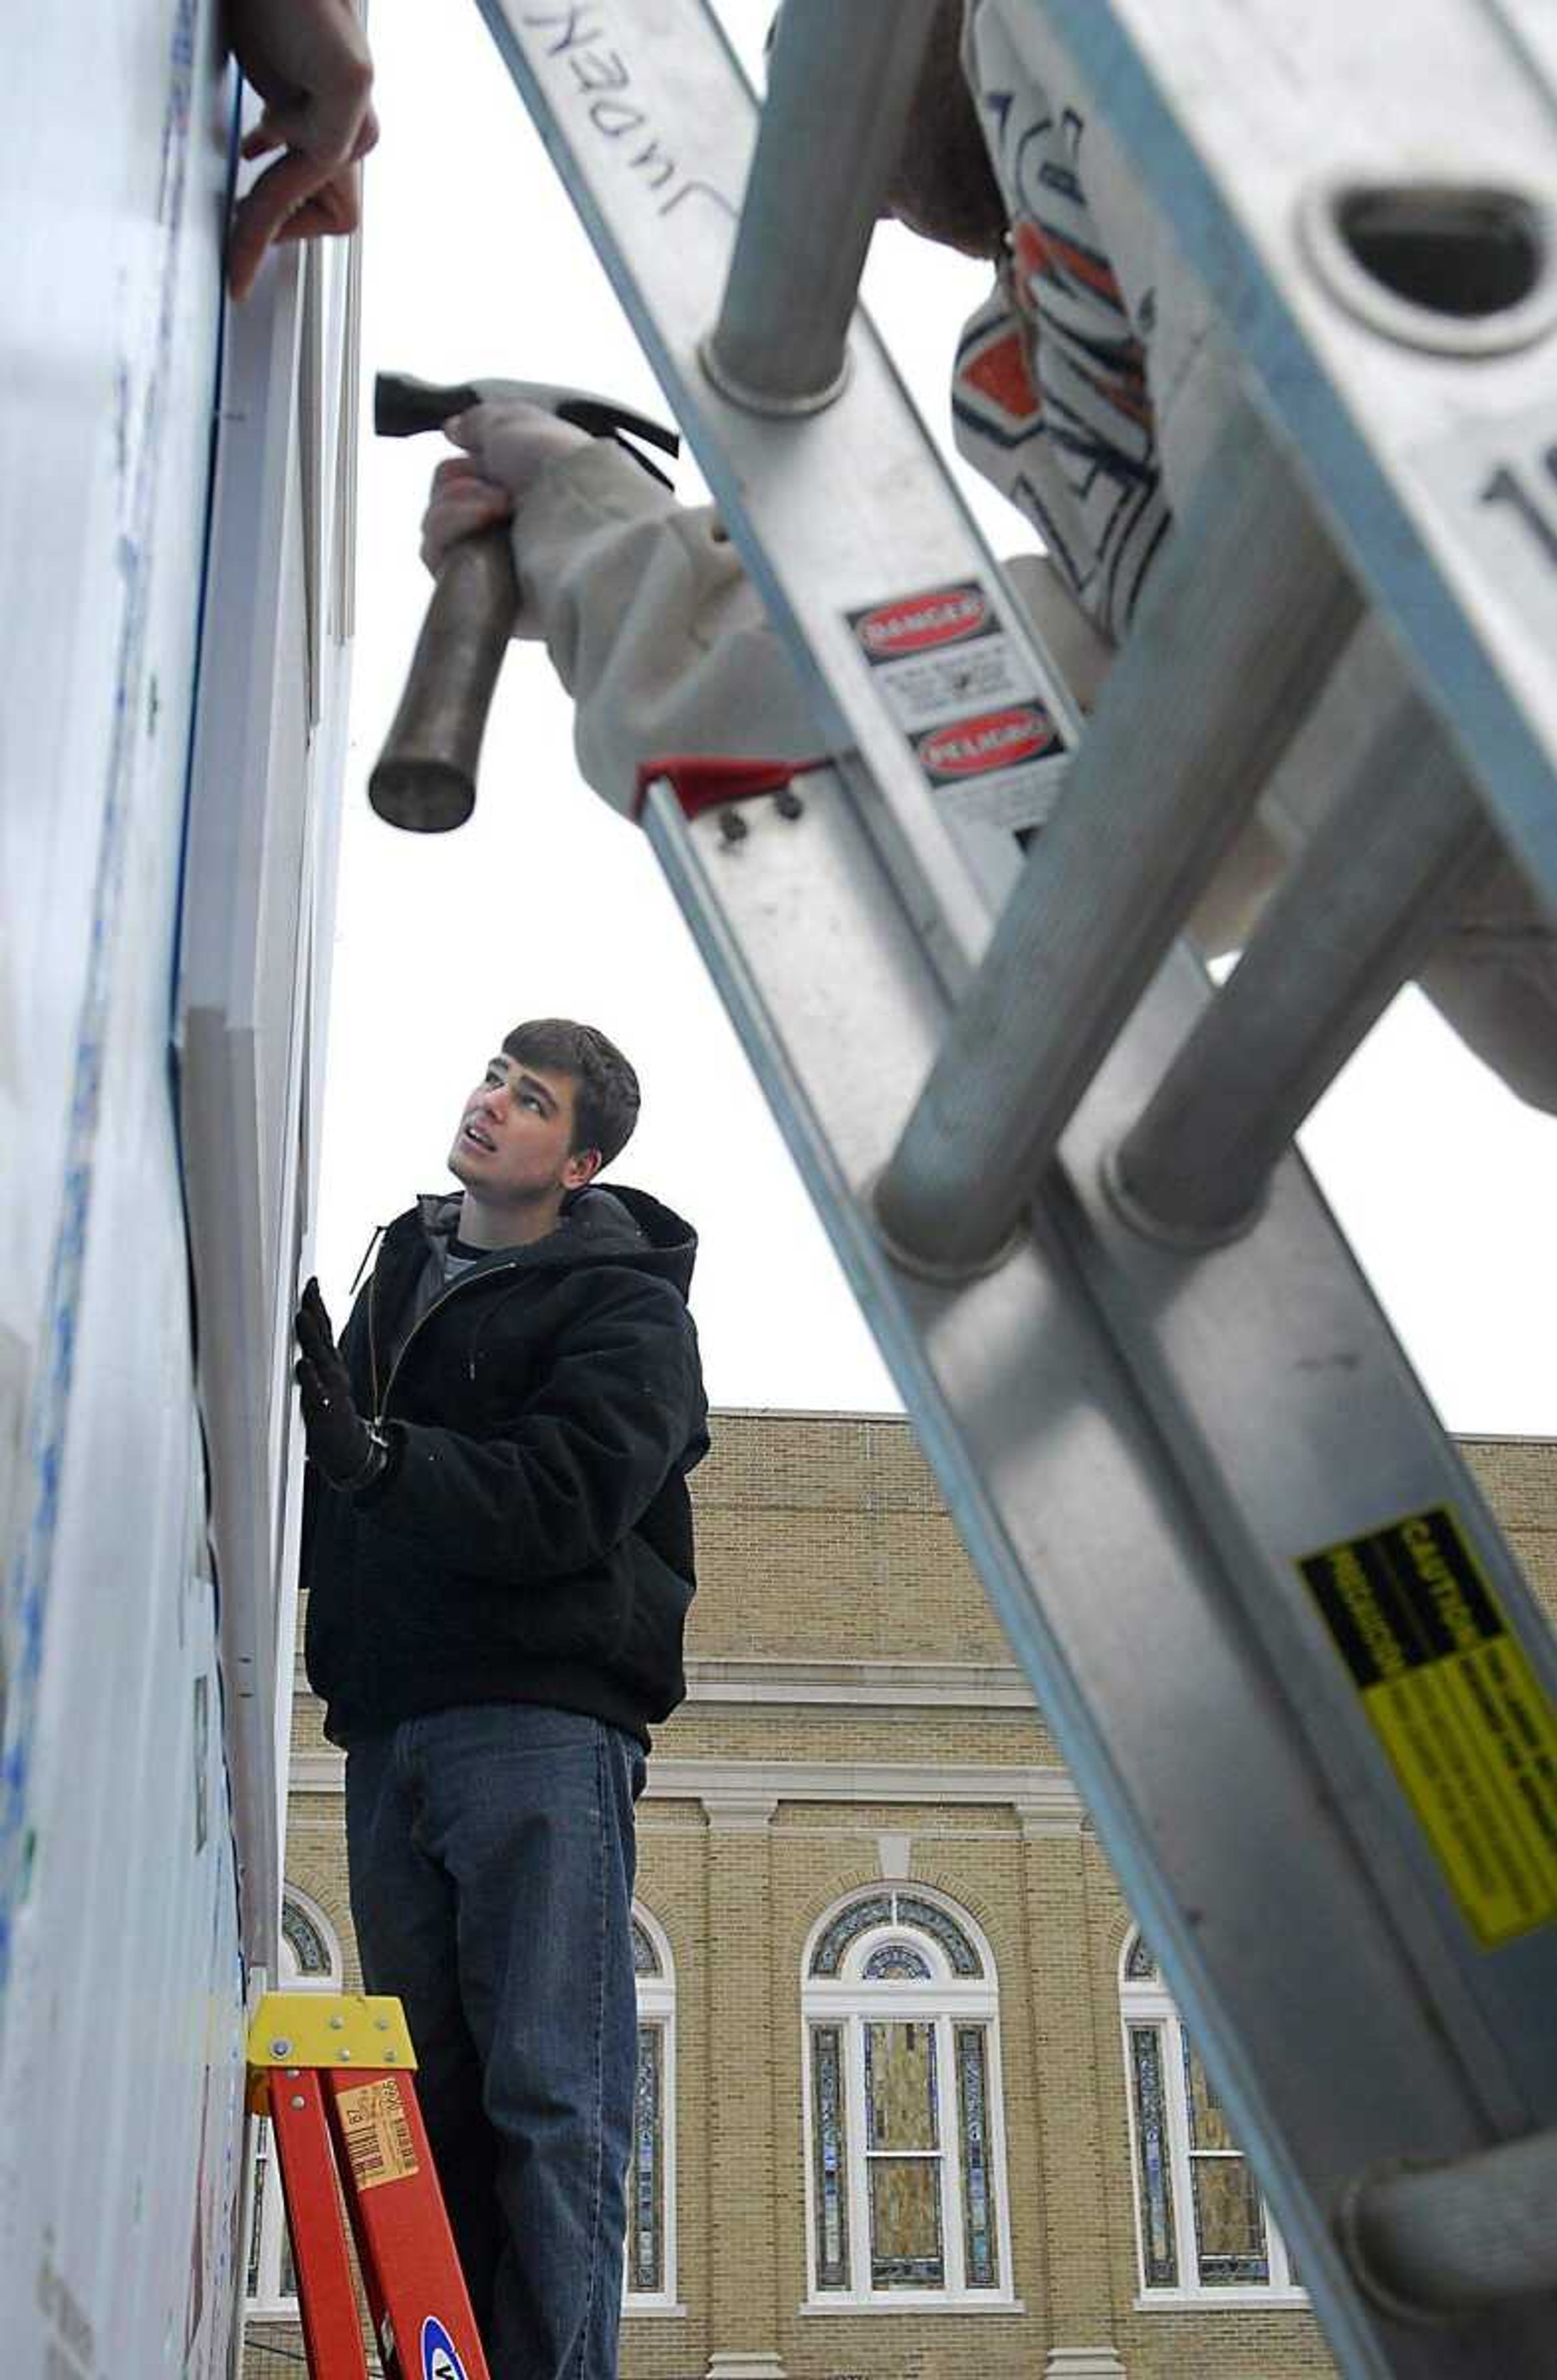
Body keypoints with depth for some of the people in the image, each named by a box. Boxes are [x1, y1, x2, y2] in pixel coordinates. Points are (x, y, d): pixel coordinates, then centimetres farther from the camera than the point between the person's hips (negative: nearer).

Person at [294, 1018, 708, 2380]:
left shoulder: (626, 1306, 1)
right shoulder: (401, 1275, 22)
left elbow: (566, 1501, -16)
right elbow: (342, 1498, 22)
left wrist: (378, 1455, -28)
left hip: (543, 1718, -6)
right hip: (392, 1726, 7)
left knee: (548, 2081, -9)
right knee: (427, 2084, 7)